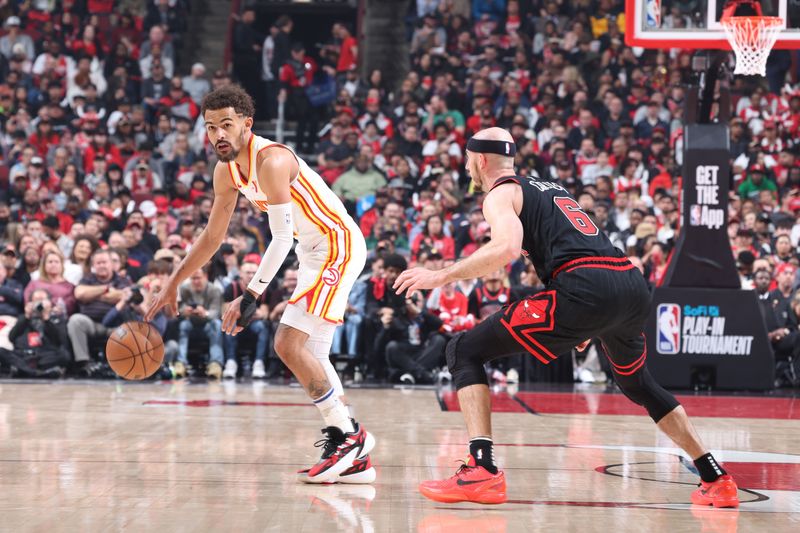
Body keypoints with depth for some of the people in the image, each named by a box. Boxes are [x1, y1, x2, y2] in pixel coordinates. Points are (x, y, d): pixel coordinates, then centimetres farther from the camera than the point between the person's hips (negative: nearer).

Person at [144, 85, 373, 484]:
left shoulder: (271, 161, -25)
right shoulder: (227, 171, 3)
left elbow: (281, 239, -28)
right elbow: (212, 236, 15)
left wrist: (251, 296, -32)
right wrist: (172, 286, 14)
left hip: (338, 245, -10)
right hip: (313, 253, 10)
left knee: (289, 343, -17)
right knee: (310, 355, 11)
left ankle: (349, 436, -10)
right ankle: (354, 458, 16)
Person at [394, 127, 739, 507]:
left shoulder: (500, 193, 9)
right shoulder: (551, 188, 33)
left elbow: (508, 247, -12)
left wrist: (443, 276, -5)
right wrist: (587, 326, 46)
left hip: (585, 289, -8)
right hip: (633, 282, 8)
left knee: (464, 352, 2)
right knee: (637, 382, 35)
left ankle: (482, 472, -14)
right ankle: (717, 480, 33)